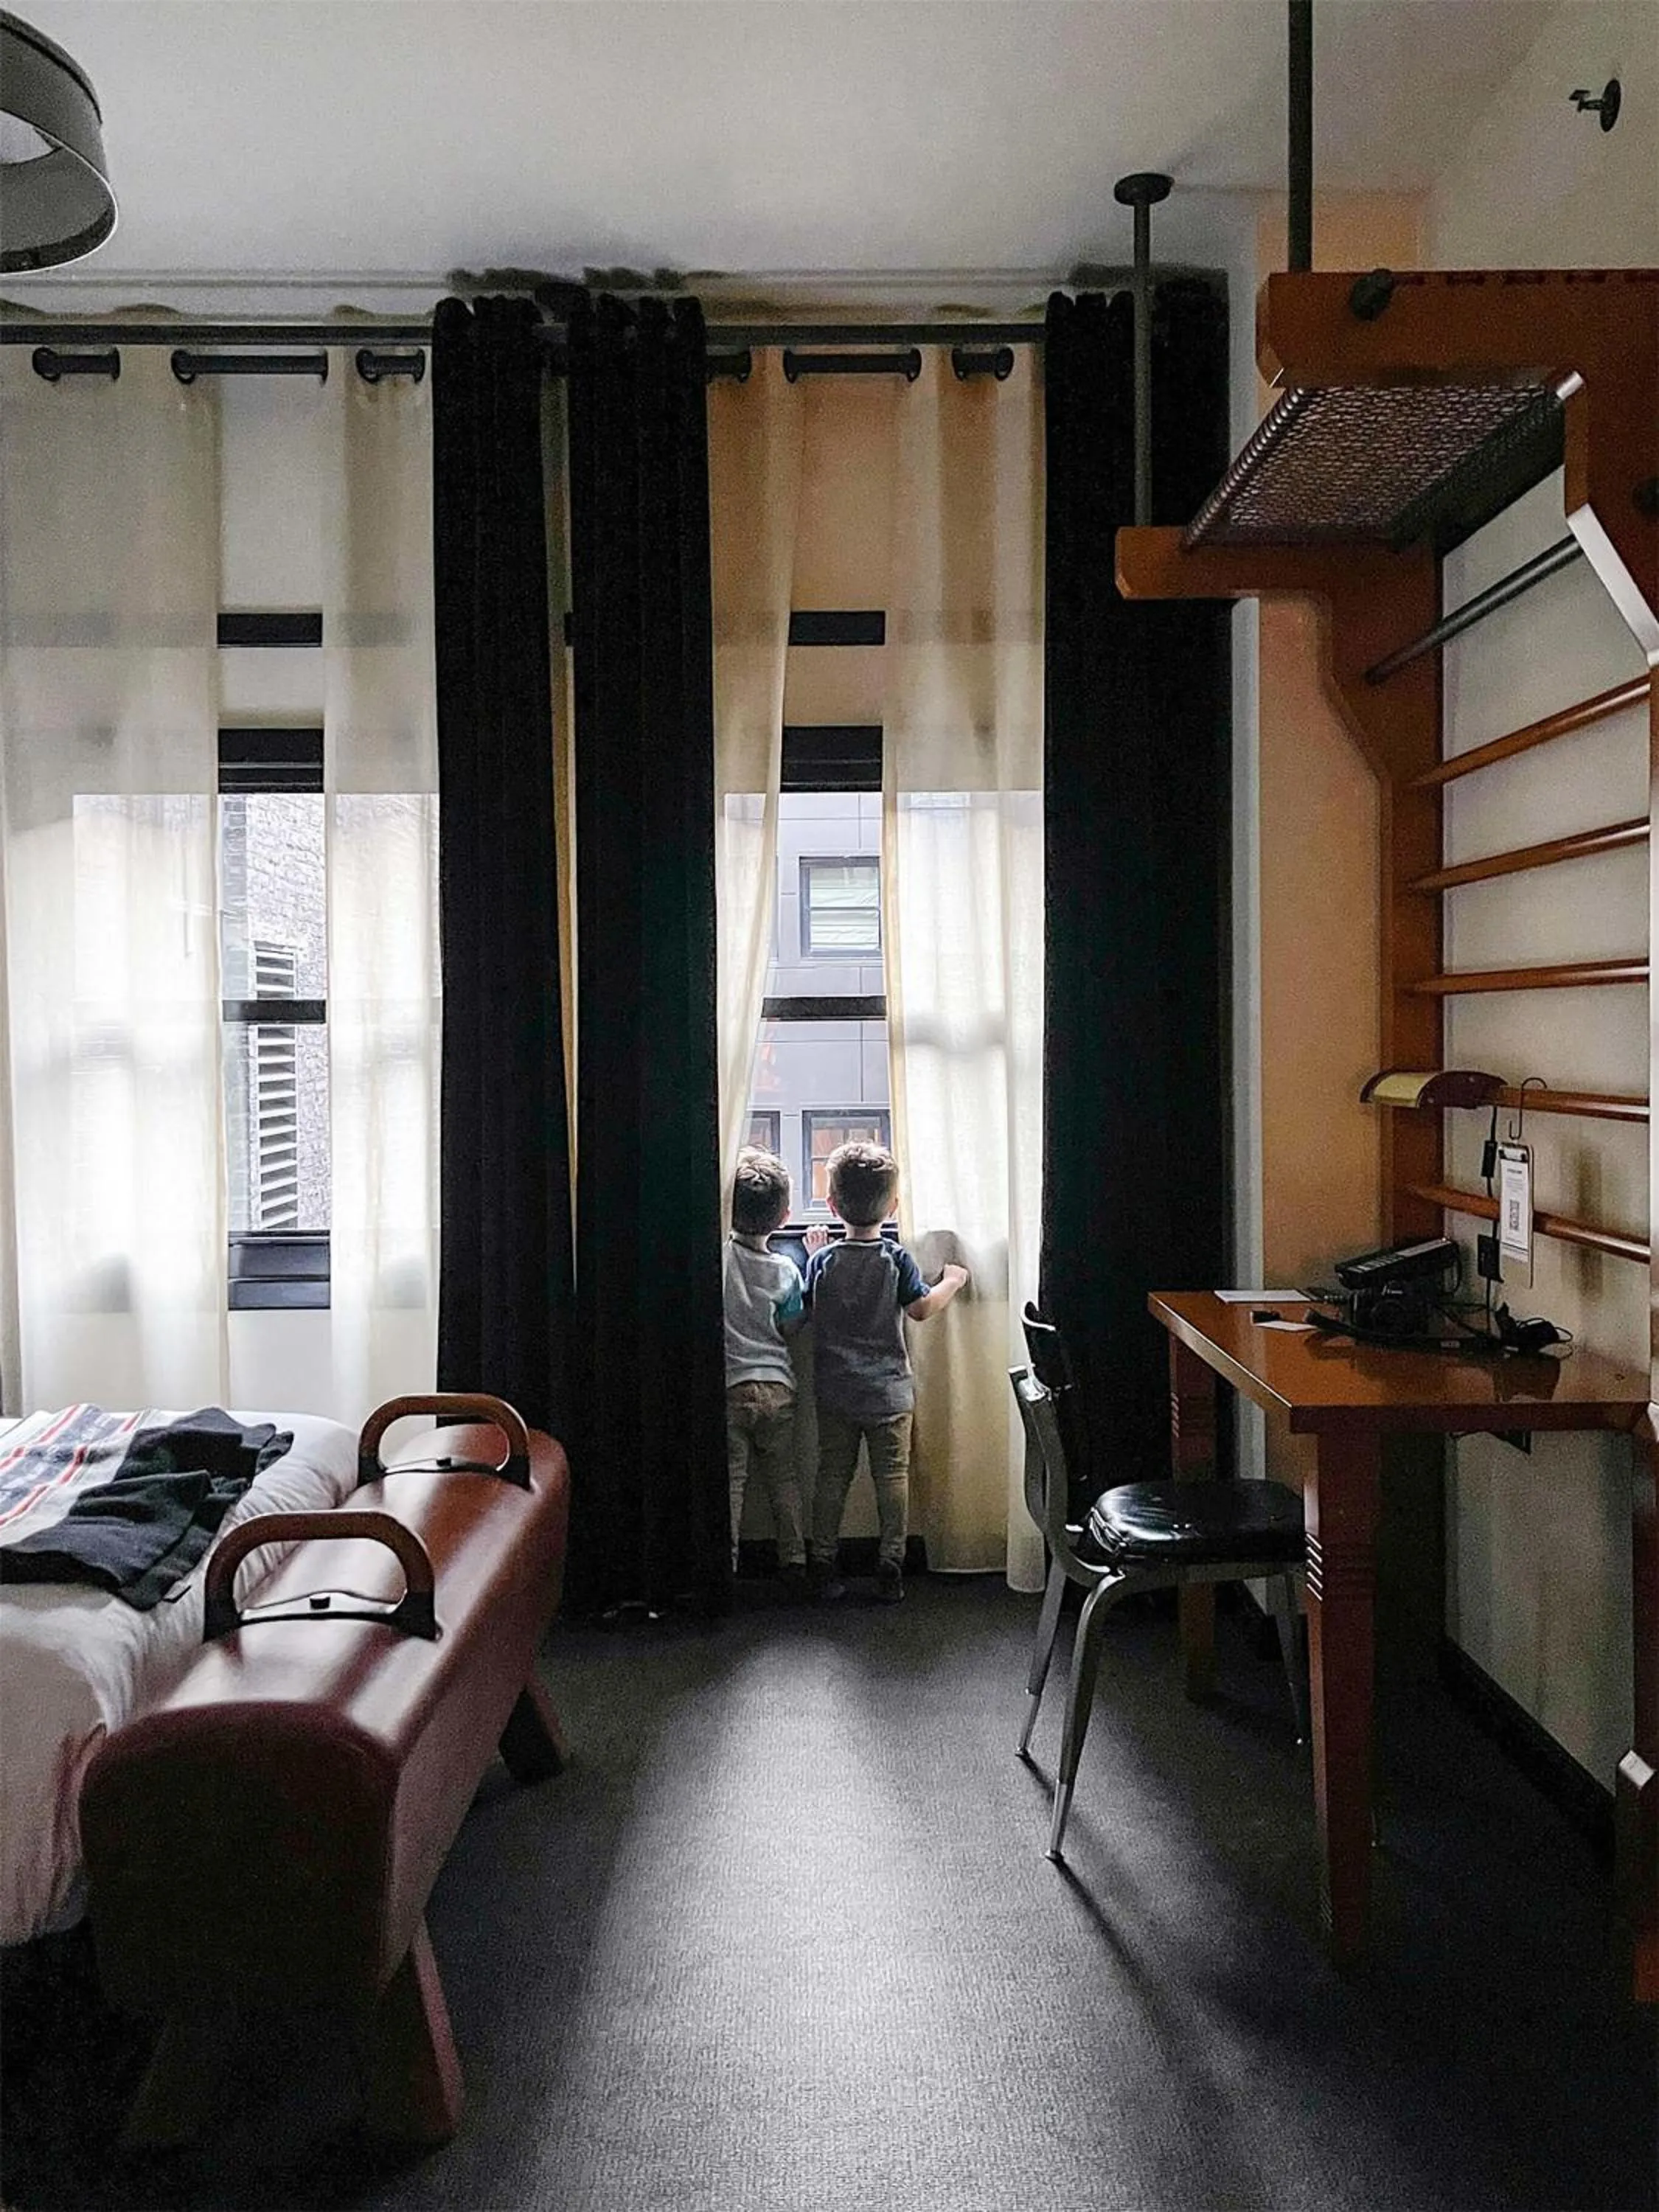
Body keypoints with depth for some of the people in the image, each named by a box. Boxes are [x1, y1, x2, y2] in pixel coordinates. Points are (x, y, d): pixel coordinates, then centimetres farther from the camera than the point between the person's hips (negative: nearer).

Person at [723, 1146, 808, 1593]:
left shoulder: (717, 1252, -9)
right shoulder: (786, 1270, -2)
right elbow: (790, 1328, 5)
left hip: (730, 1386, -2)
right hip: (777, 1386, 2)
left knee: (730, 1480, 4)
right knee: (784, 1478, 14)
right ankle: (794, 1561, 19)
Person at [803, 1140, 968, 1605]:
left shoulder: (822, 1261, -7)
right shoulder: (896, 1259, -12)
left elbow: (807, 1310, 5)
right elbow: (922, 1309, -9)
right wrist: (952, 1282, 9)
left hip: (835, 1392, 2)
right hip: (888, 1391, -2)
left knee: (832, 1475, 11)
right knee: (893, 1477, 7)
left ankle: (823, 1566, 16)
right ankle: (890, 1570, 10)